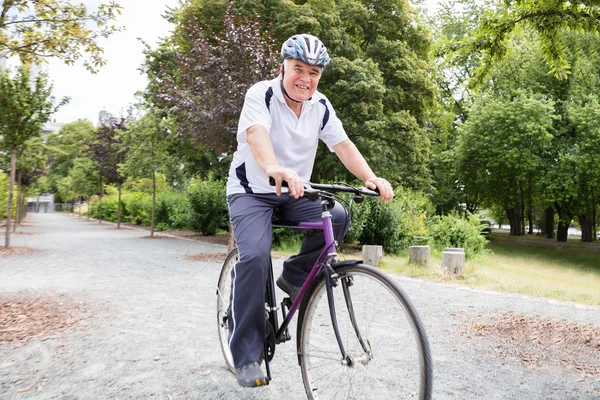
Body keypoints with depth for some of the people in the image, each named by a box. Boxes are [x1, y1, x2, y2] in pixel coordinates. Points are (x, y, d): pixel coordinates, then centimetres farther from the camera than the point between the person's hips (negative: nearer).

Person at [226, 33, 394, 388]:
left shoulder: (320, 106, 1)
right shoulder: (261, 95, -15)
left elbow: (343, 145, -7)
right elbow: (256, 134, -34)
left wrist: (371, 178, -25)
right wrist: (274, 168, -56)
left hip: (294, 193, 5)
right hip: (252, 192, -4)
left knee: (338, 217, -22)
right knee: (255, 256, -25)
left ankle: (295, 276, 1)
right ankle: (247, 356, -13)